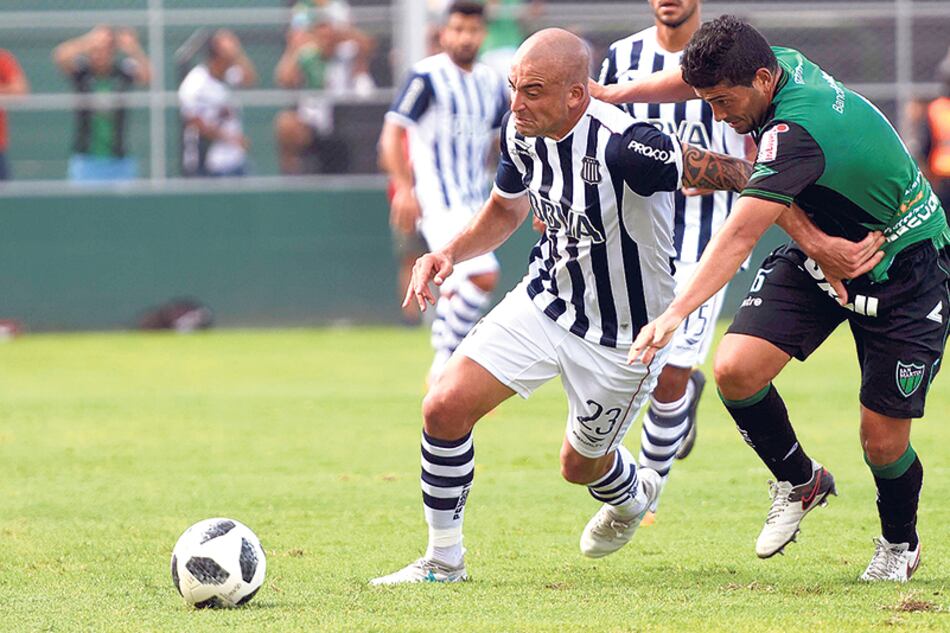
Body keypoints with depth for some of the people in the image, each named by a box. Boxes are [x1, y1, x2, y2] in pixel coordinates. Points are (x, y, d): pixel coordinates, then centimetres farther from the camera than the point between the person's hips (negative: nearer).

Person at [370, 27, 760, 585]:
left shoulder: (622, 145, -33)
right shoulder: (521, 133, -9)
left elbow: (725, 173, -25)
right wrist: (450, 254, -4)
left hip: (620, 336, -5)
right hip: (544, 301, 5)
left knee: (581, 465, 13)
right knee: (445, 407, -10)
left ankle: (634, 493, 52)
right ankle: (444, 560, 8)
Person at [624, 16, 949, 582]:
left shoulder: (797, 131, -35)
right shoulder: (784, 64, -11)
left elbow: (741, 236, -41)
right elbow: (698, 80, 12)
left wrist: (676, 314, -47)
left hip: (904, 269, -8)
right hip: (820, 250, 8)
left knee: (884, 441, -4)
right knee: (736, 369, -13)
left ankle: (900, 542, 28)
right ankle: (800, 481, 12)